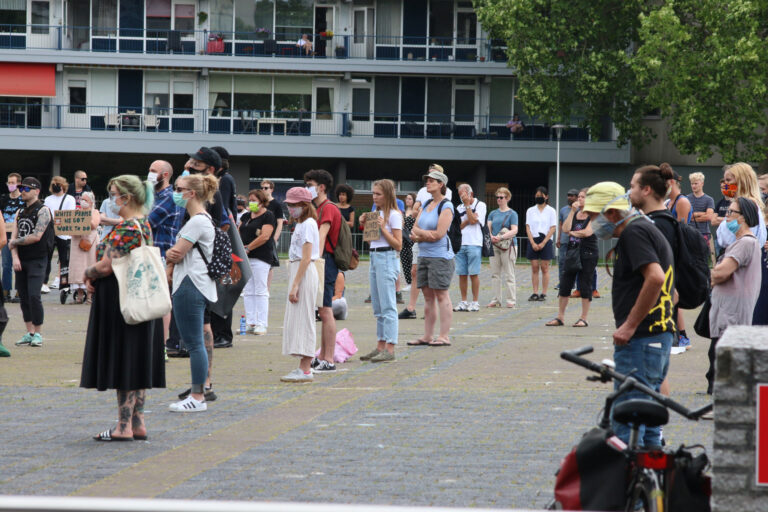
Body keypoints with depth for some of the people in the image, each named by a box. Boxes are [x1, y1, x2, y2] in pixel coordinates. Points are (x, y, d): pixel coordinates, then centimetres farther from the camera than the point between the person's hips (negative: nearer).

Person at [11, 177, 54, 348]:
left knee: (34, 296, -14)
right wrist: (15, 257, -6)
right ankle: (29, 332, 14)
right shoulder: (20, 212, 14)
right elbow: (14, 237, 9)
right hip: (21, 260, 7)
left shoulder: (43, 211, -8)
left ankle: (38, 333, -6)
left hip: (37, 260, -7)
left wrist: (15, 242, -6)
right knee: (24, 296, 7)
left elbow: (36, 236, -17)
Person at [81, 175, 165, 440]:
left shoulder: (125, 229, -18)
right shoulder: (145, 225, 12)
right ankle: (138, 423, 15)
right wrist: (94, 277, 3)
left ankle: (124, 426, -3)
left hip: (121, 301, -10)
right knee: (138, 361, 11)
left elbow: (106, 266, -22)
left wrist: (87, 274, -1)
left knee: (123, 363, -5)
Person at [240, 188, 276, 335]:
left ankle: (261, 324, -6)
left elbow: (264, 236, -14)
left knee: (260, 291, -6)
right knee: (248, 291, 5)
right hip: (245, 258, 7)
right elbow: (239, 233, 19)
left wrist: (248, 248, -13)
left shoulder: (268, 216, -5)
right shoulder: (246, 217, 18)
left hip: (261, 258, -7)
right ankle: (250, 323, 8)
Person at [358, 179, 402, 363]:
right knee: (378, 307, 11)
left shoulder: (394, 215, -9)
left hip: (387, 259, -9)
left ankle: (390, 349, -11)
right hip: (374, 258, 9)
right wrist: (366, 223, 10)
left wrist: (383, 228, -19)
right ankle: (380, 346, 15)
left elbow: (398, 245, -13)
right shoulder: (376, 213, 16)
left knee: (388, 306, -10)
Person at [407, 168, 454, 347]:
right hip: (424, 255, 8)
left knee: (441, 295, -7)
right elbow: (415, 228, 14)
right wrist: (425, 234, -8)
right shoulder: (426, 204, 16)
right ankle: (427, 336, 12)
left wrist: (419, 234, -4)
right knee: (428, 296, 9)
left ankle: (444, 336, -6)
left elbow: (439, 234, -15)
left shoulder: (446, 206, -8)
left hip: (440, 256, -8)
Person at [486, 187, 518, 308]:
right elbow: (488, 228, 8)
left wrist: (501, 237, -22)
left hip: (508, 246, -5)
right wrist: (491, 237, -14)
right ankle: (496, 300, 10)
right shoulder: (493, 213, 14)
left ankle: (512, 300, -1)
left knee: (509, 274, -4)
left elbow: (514, 231, -10)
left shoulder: (512, 214, -1)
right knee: (495, 274, 5)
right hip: (494, 246, 5)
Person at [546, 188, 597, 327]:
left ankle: (584, 318, 5)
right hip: (572, 252, 6)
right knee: (565, 285, 4)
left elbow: (587, 232, -17)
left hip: (588, 254, -6)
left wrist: (572, 232, -2)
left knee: (585, 287, -3)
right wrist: (572, 211, -5)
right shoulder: (575, 214, 14)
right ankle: (560, 317, 11)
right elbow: (565, 228, -1)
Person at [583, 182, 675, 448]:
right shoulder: (645, 228, 20)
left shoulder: (634, 233, -12)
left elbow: (655, 277, -26)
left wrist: (630, 325, -22)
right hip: (660, 335, 11)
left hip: (640, 339, -11)